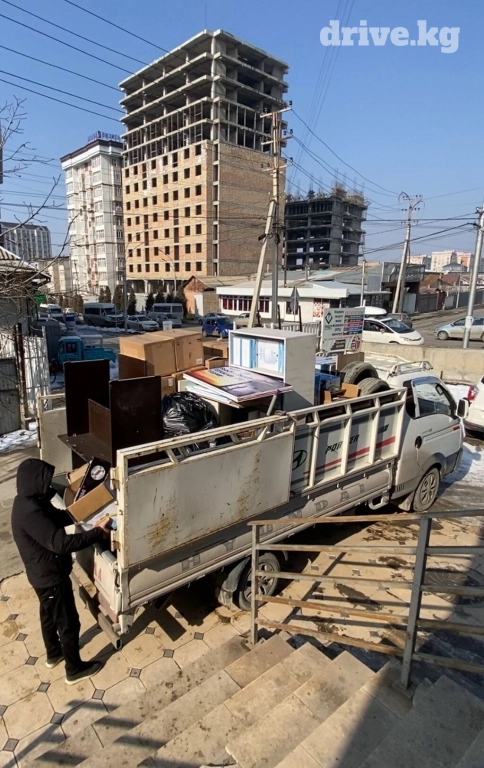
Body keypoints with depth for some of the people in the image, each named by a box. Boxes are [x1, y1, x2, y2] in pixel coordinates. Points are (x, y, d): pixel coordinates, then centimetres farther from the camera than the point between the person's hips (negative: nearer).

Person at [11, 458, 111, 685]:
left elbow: (58, 517, 10)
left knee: (49, 615, 29)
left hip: (42, 574, 10)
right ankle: (74, 670, 28)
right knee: (69, 623, 9)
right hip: (51, 577, -10)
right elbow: (61, 543, -39)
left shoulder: (29, 502, -2)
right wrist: (98, 532, -34)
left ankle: (53, 654, 51)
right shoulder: (30, 512, -34)